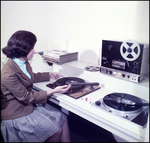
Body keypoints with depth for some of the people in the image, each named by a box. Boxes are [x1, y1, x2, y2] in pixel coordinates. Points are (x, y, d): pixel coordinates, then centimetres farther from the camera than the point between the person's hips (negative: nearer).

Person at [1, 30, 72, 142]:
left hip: (30, 103, 8)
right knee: (57, 130, -8)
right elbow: (27, 97, -22)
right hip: (17, 113, -8)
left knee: (63, 119, -2)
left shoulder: (23, 62, -4)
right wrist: (53, 91, -23)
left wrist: (50, 75, 14)